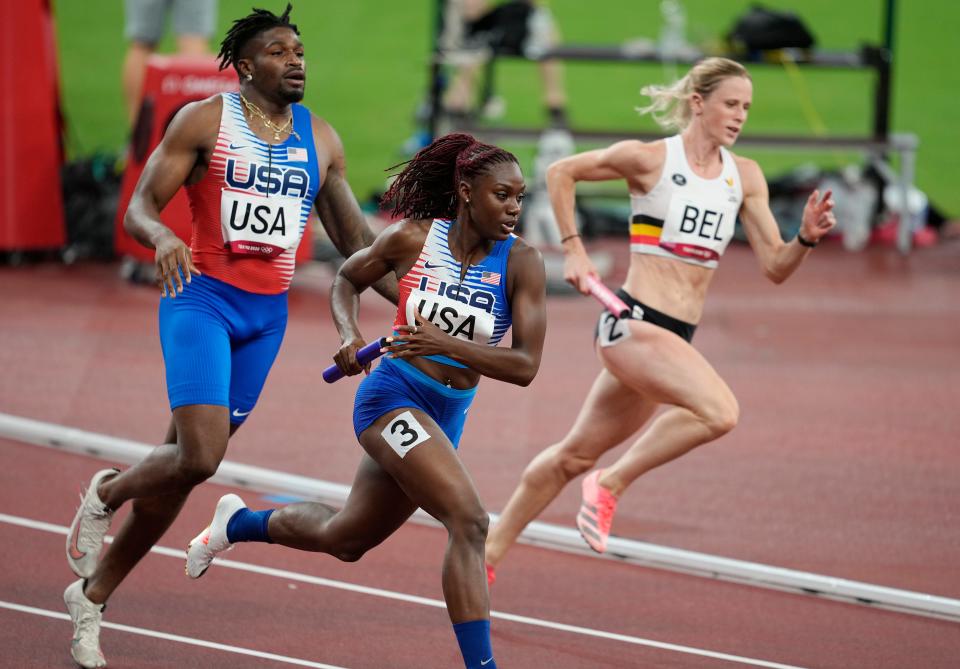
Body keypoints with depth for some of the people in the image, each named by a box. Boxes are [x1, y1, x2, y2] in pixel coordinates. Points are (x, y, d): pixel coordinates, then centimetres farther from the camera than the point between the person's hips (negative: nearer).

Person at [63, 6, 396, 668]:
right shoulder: (205, 121, -4)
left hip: (268, 315, 5)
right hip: (203, 298, -5)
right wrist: (163, 237, -29)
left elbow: (356, 239, 16)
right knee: (199, 456, -22)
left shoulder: (321, 139, 10)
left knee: (184, 466, 6)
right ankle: (106, 495, 11)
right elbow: (139, 208, -6)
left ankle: (93, 594, 19)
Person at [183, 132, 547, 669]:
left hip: (446, 418, 5)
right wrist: (350, 336, -9)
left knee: (345, 540, 23)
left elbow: (526, 366, -17)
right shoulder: (412, 239, -10)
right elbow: (347, 280, 10)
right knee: (469, 519, -26)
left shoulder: (522, 263, -10)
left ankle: (237, 522, 50)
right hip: (393, 397, -5)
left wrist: (446, 344, -29)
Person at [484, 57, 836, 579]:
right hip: (632, 321, -6)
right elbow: (560, 173, 7)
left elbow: (774, 266, 7)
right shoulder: (649, 159, -6)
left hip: (676, 336, 6)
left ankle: (490, 549, 28)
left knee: (577, 453, 15)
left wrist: (806, 238, -12)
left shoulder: (745, 177, 8)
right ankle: (612, 483, -11)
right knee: (718, 411, -28)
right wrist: (573, 251, 2)